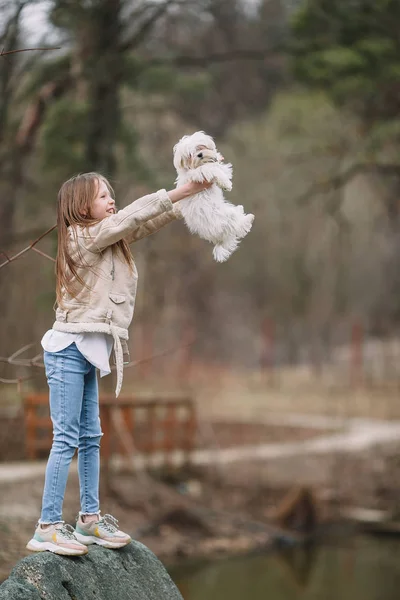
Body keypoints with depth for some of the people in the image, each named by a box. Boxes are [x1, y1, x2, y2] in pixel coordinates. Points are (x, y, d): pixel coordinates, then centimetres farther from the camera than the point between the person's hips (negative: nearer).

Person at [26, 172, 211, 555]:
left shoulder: (112, 239, 14)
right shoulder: (82, 237, -11)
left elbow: (146, 222, 11)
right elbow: (131, 217, -18)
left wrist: (191, 197, -2)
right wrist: (181, 191, -14)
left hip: (88, 354, 9)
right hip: (68, 350, -9)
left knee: (90, 438, 10)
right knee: (66, 440, -10)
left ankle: (90, 520, 16)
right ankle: (47, 528, -9)